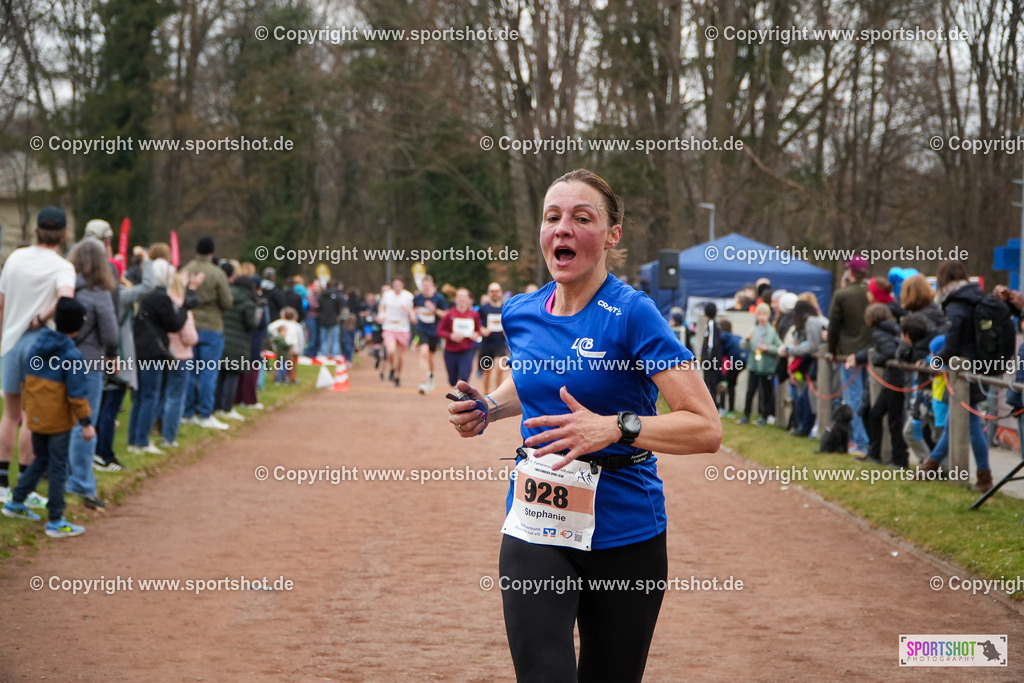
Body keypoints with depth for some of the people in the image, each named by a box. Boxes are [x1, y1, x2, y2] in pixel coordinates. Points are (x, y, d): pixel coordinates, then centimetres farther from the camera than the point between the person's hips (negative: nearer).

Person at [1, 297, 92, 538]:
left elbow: (28, 380, 12)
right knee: (58, 468, 1)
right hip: (59, 420, -6)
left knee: (41, 460, 24)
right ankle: (55, 521, 5)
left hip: (35, 417, 6)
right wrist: (86, 422, -10)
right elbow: (77, 393, -17)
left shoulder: (37, 344, 3)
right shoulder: (72, 355, -17)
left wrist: (27, 407, 23)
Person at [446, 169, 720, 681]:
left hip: (623, 532, -3)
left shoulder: (632, 314, -13)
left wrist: (614, 428, -30)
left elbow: (706, 429, -18)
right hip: (534, 525, 3)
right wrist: (487, 408, 8)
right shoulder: (521, 313, 4)